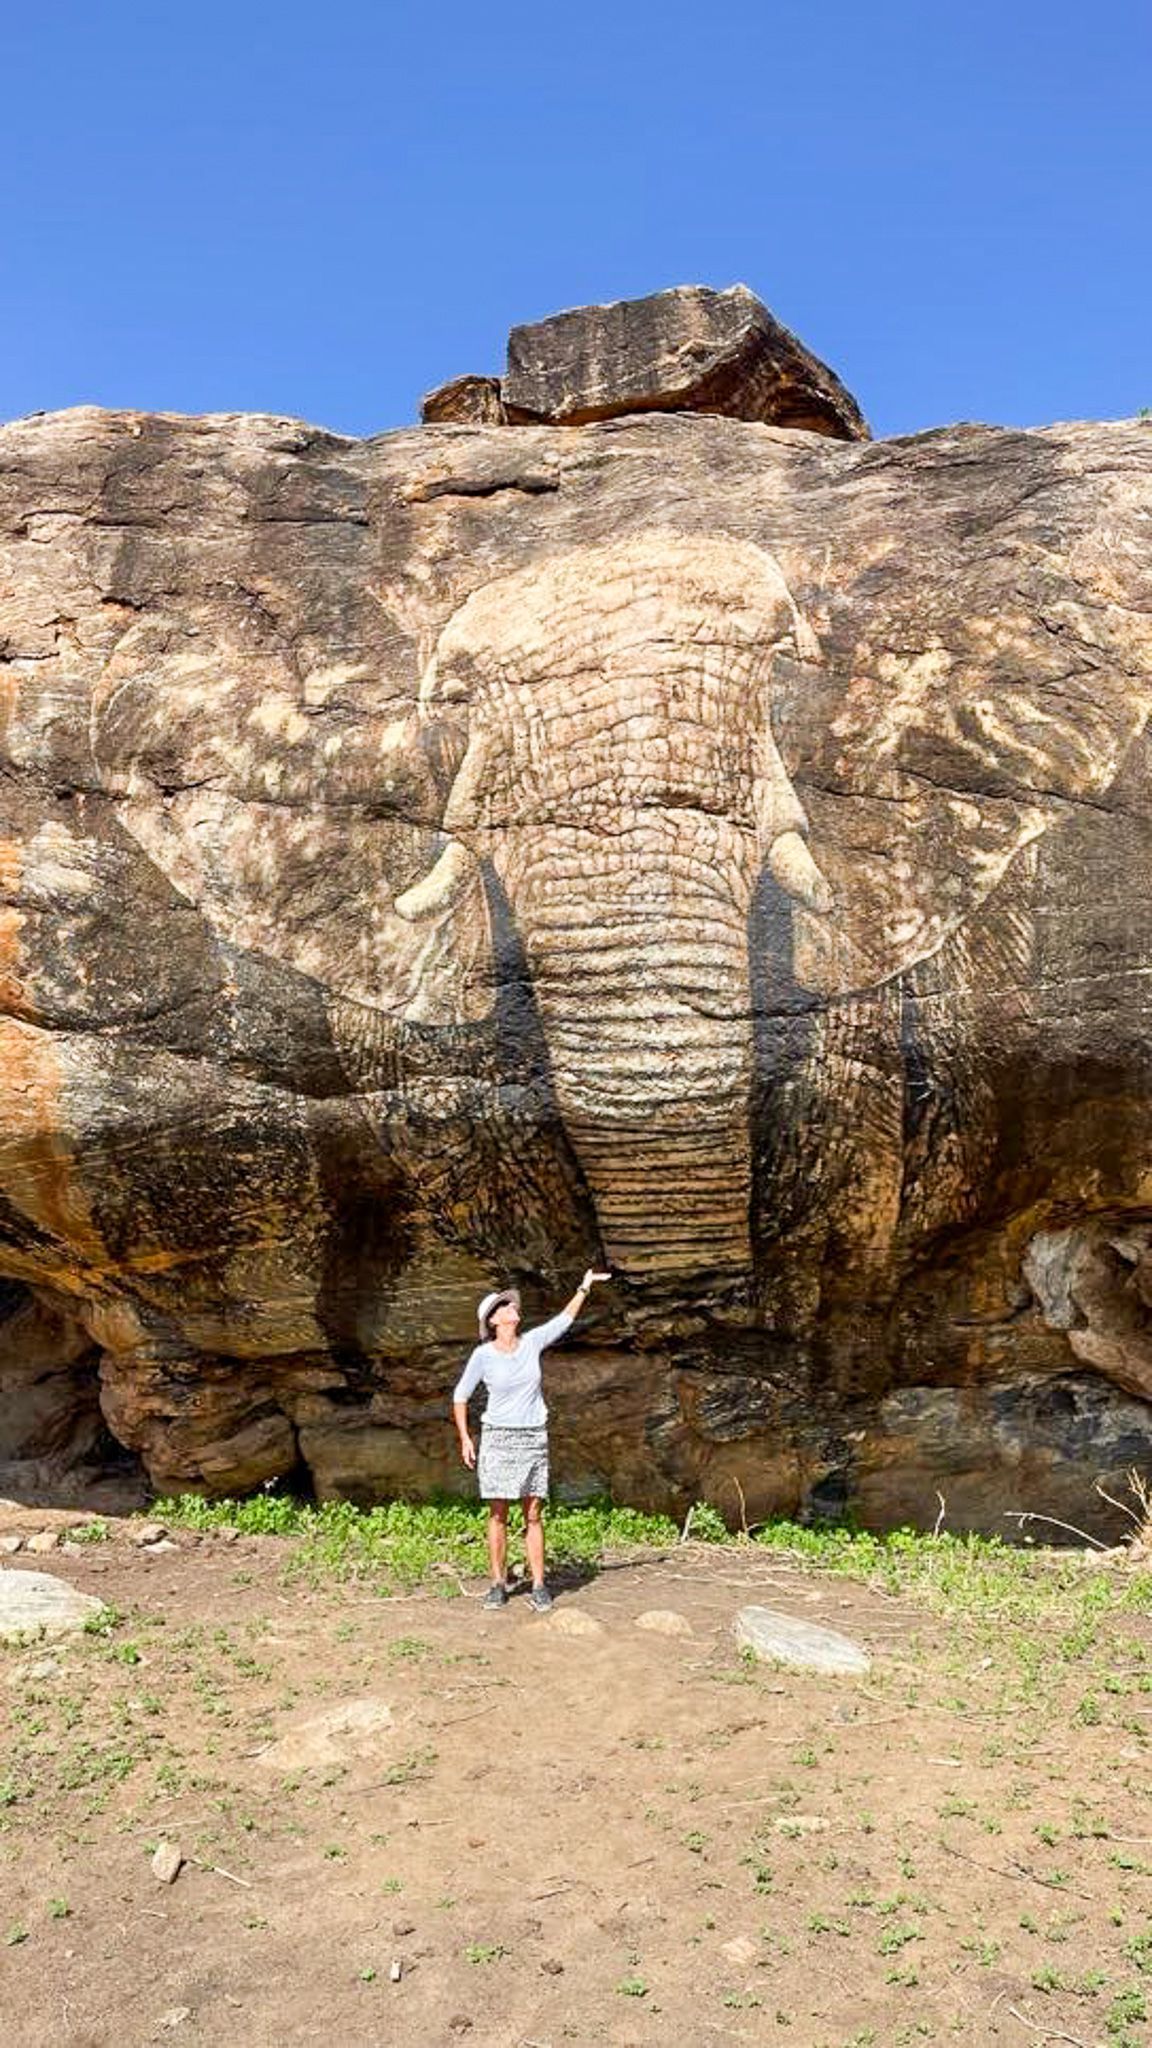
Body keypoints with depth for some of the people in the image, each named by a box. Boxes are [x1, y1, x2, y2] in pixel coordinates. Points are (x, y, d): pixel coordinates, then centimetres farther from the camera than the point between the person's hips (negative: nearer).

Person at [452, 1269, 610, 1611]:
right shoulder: (483, 1355, -6)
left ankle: (538, 1586, 8)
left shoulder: (532, 1342, 1)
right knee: (498, 1515, 1)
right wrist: (464, 1438, -3)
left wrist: (584, 1288, 10)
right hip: (498, 1438, -2)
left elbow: (564, 1319, 12)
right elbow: (460, 1396, 2)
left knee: (533, 1515, 3)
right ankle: (498, 1584, 12)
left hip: (534, 1438, 2)